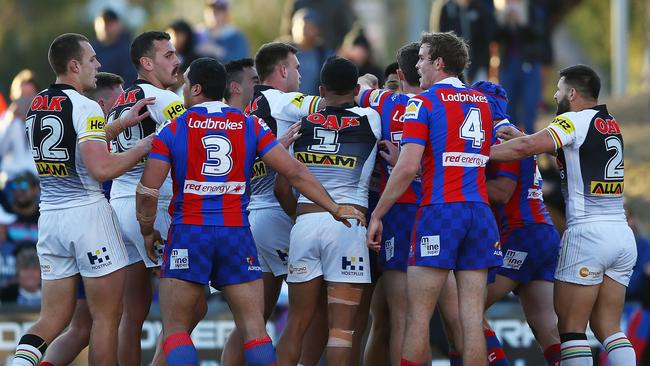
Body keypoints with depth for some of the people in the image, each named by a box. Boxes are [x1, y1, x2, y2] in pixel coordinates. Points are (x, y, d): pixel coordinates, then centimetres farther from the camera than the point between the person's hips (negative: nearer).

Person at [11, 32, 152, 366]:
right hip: (87, 212, -7)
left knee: (53, 316, 9)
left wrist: (120, 124, 26)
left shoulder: (36, 106, 11)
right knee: (107, 316, 4)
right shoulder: (84, 107, -12)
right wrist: (143, 148, -8)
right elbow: (101, 169, -20)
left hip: (49, 216, 7)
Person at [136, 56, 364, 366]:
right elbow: (294, 172, 2)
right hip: (237, 235, 2)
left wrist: (147, 232, 13)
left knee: (175, 329, 2)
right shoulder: (251, 126, 7)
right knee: (254, 328, 4)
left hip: (189, 235, -2)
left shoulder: (173, 130, 0)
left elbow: (147, 190, -3)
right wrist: (334, 208, 10)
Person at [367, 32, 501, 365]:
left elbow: (407, 168, -12)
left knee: (417, 316, -1)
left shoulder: (423, 103, -4)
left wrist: (376, 216, -6)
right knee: (472, 317, 3)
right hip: (479, 212, 6)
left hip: (440, 212, -5)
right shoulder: (483, 102, 15)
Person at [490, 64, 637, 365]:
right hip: (622, 235, 7)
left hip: (588, 231, -7)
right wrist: (524, 139, 26)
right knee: (608, 327, 9)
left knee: (571, 326, -2)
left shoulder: (576, 122, -6)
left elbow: (524, 149, -13)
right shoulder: (611, 125, 17)